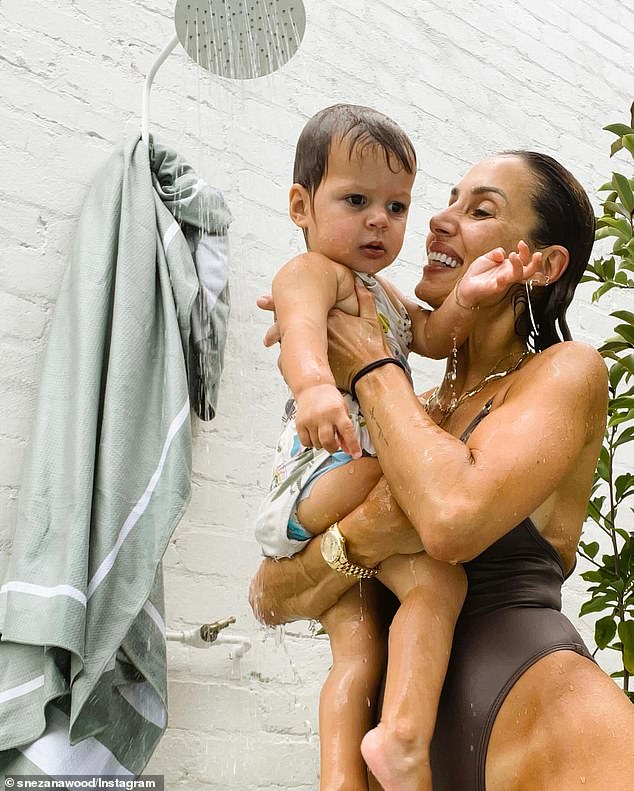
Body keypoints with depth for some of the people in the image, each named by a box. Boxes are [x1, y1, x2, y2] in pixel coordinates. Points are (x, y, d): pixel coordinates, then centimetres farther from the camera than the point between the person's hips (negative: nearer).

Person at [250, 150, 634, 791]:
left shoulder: (567, 371, -2)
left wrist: (369, 367, -8)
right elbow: (270, 599, 3)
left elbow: (455, 518, -22)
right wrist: (359, 539, -17)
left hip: (544, 727, -5)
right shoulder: (412, 414, 12)